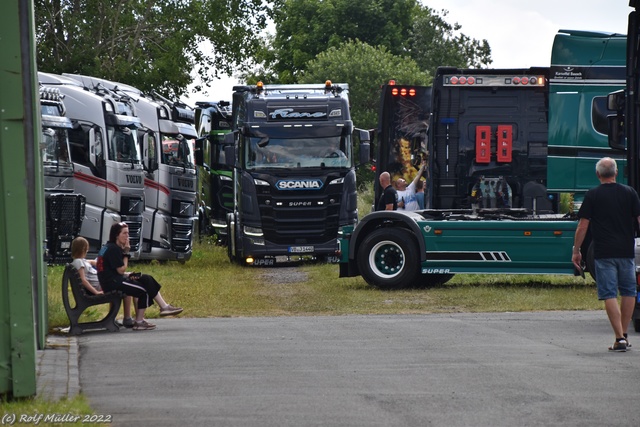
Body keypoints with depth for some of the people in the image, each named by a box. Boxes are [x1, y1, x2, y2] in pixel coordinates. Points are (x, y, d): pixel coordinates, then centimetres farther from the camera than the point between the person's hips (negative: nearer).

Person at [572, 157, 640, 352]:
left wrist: (576, 251, 6)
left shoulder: (592, 195, -1)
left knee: (609, 294, -2)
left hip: (603, 252, -2)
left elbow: (582, 226, -3)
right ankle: (624, 335, 20)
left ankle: (620, 338, -10)